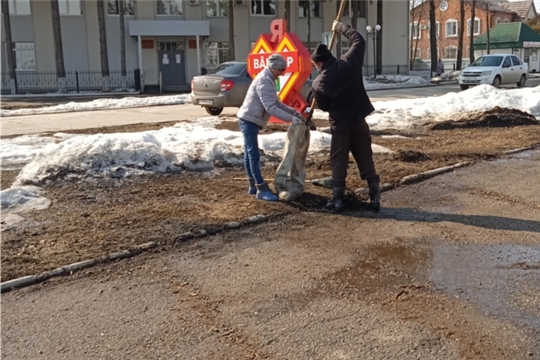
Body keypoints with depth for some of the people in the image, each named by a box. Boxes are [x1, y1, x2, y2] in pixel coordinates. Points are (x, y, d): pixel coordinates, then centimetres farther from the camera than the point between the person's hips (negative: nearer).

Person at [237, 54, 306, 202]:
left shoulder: (268, 79, 14)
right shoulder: (264, 80, -18)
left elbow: (277, 103, 15)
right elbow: (270, 108, -26)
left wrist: (294, 112, 5)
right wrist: (290, 118, -26)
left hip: (250, 120, 11)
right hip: (249, 120, -11)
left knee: (250, 154, 14)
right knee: (254, 155, -9)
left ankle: (254, 186, 21)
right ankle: (262, 189, -7)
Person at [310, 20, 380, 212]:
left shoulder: (318, 83, -12)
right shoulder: (350, 63, -8)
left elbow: (323, 107, 2)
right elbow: (359, 40, 8)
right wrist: (340, 27, 19)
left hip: (339, 126, -2)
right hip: (359, 122, 3)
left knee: (338, 162, 10)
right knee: (366, 160, 9)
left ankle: (337, 199, 9)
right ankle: (375, 198, 10)